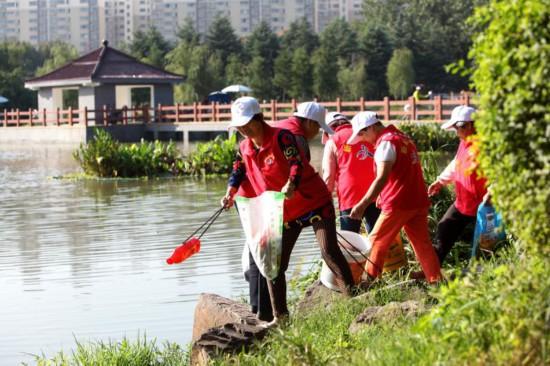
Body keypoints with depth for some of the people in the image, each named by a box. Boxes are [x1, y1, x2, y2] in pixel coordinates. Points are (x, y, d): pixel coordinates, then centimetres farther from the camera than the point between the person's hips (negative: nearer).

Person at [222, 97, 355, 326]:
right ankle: (280, 315, 16)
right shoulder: (244, 149, 2)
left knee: (329, 250, -19)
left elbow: (297, 163, -29)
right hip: (283, 211, 7)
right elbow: (238, 172, 14)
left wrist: (291, 185, -48)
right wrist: (230, 194, -4)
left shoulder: (281, 137, -18)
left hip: (314, 202, -7)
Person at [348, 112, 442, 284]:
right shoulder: (403, 137, 16)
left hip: (398, 204, -8)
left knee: (376, 242, 4)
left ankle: (369, 281, 8)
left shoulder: (386, 143, -13)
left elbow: (382, 178, -22)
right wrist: (383, 195, 25)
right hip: (419, 201, 8)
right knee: (422, 243, 9)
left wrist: (362, 204, -27)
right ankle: (436, 281, 6)